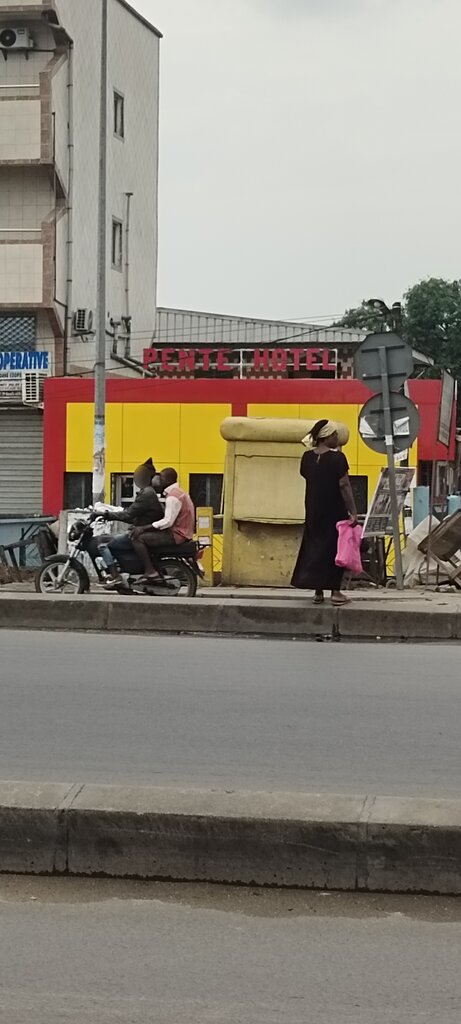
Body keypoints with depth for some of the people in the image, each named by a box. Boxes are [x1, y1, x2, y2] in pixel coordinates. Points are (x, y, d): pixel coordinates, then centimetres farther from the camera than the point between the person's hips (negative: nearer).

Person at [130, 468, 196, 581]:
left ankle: (150, 571, -18)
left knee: (138, 538, -14)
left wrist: (144, 528, -19)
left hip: (176, 535, -11)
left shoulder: (173, 496, -15)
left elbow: (168, 521, -21)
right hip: (182, 533, 11)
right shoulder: (179, 493, 18)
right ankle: (158, 568, 19)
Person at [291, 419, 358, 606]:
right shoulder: (337, 458, -14)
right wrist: (353, 511, -13)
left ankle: (318, 592, 13)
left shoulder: (307, 457, 1)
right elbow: (344, 486, -16)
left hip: (313, 511, 5)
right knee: (334, 548, 3)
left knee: (313, 546, 11)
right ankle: (335, 592, 3)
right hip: (334, 511, -5)